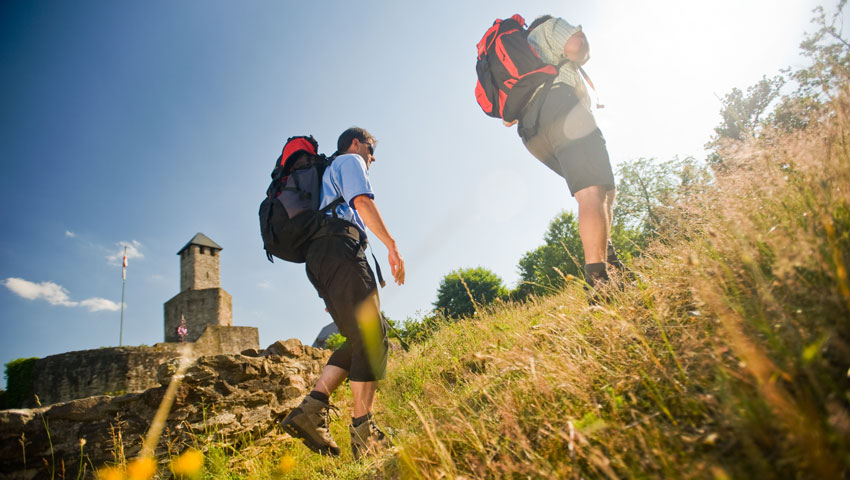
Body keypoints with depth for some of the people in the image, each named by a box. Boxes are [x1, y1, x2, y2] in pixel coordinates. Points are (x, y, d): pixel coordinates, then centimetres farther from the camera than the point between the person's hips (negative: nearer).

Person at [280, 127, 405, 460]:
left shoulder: (329, 174, 37)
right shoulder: (350, 161, 12)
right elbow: (362, 202, -9)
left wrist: (331, 294, 27)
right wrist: (392, 245, -15)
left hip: (318, 256, 9)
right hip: (340, 249, -9)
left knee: (359, 341, 5)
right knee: (371, 337, -14)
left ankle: (311, 409, -8)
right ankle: (364, 432, -16)